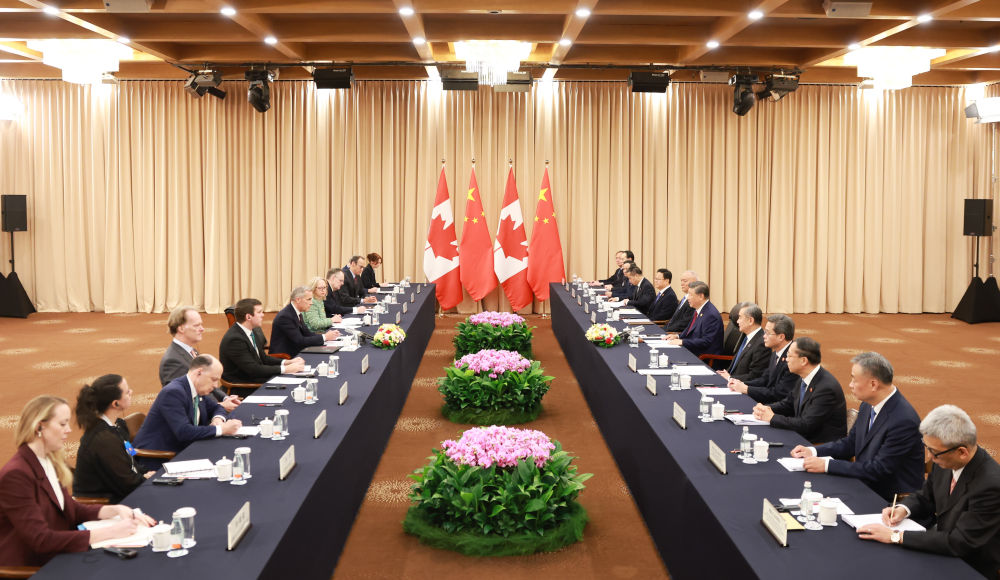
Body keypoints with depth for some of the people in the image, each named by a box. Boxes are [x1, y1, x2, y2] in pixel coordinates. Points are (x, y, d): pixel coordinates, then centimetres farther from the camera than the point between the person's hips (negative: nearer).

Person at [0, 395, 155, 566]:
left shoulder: (52, 462, 11)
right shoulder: (15, 475, -17)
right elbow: (41, 540, -22)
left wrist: (115, 510, 0)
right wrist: (108, 532, -23)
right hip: (26, 570, -8)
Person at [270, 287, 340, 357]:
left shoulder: (297, 313, 7)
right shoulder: (285, 316, -20)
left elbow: (307, 333, 10)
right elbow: (300, 341, -23)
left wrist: (328, 334, -5)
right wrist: (324, 337, -19)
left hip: (294, 353, 8)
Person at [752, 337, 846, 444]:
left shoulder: (827, 387, -23)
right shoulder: (805, 379, 5)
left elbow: (806, 425, -24)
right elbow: (787, 404, 17)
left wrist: (772, 417, -16)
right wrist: (766, 409, -3)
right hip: (803, 438, 8)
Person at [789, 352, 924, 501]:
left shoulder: (904, 420, -25)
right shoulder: (868, 406, 3)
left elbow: (878, 469, -24)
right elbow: (850, 443, 16)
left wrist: (827, 465, -23)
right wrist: (813, 451, 0)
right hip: (866, 486, 8)